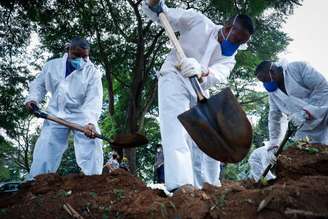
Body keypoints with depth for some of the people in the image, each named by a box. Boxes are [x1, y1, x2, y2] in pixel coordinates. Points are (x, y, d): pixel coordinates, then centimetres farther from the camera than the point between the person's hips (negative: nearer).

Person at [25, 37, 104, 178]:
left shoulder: (92, 72, -10)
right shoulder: (52, 65, 2)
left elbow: (94, 99, -21)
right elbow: (39, 84, 16)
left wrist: (90, 122, -38)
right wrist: (33, 98, -6)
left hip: (82, 116, -2)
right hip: (56, 115, 2)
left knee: (91, 146, -15)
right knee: (44, 148, -3)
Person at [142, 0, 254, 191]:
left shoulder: (229, 58, 7)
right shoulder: (198, 21, -1)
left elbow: (218, 75, -18)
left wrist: (201, 72, -42)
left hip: (199, 89, 6)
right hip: (174, 78, -6)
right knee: (177, 132, -25)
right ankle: (181, 185, -36)